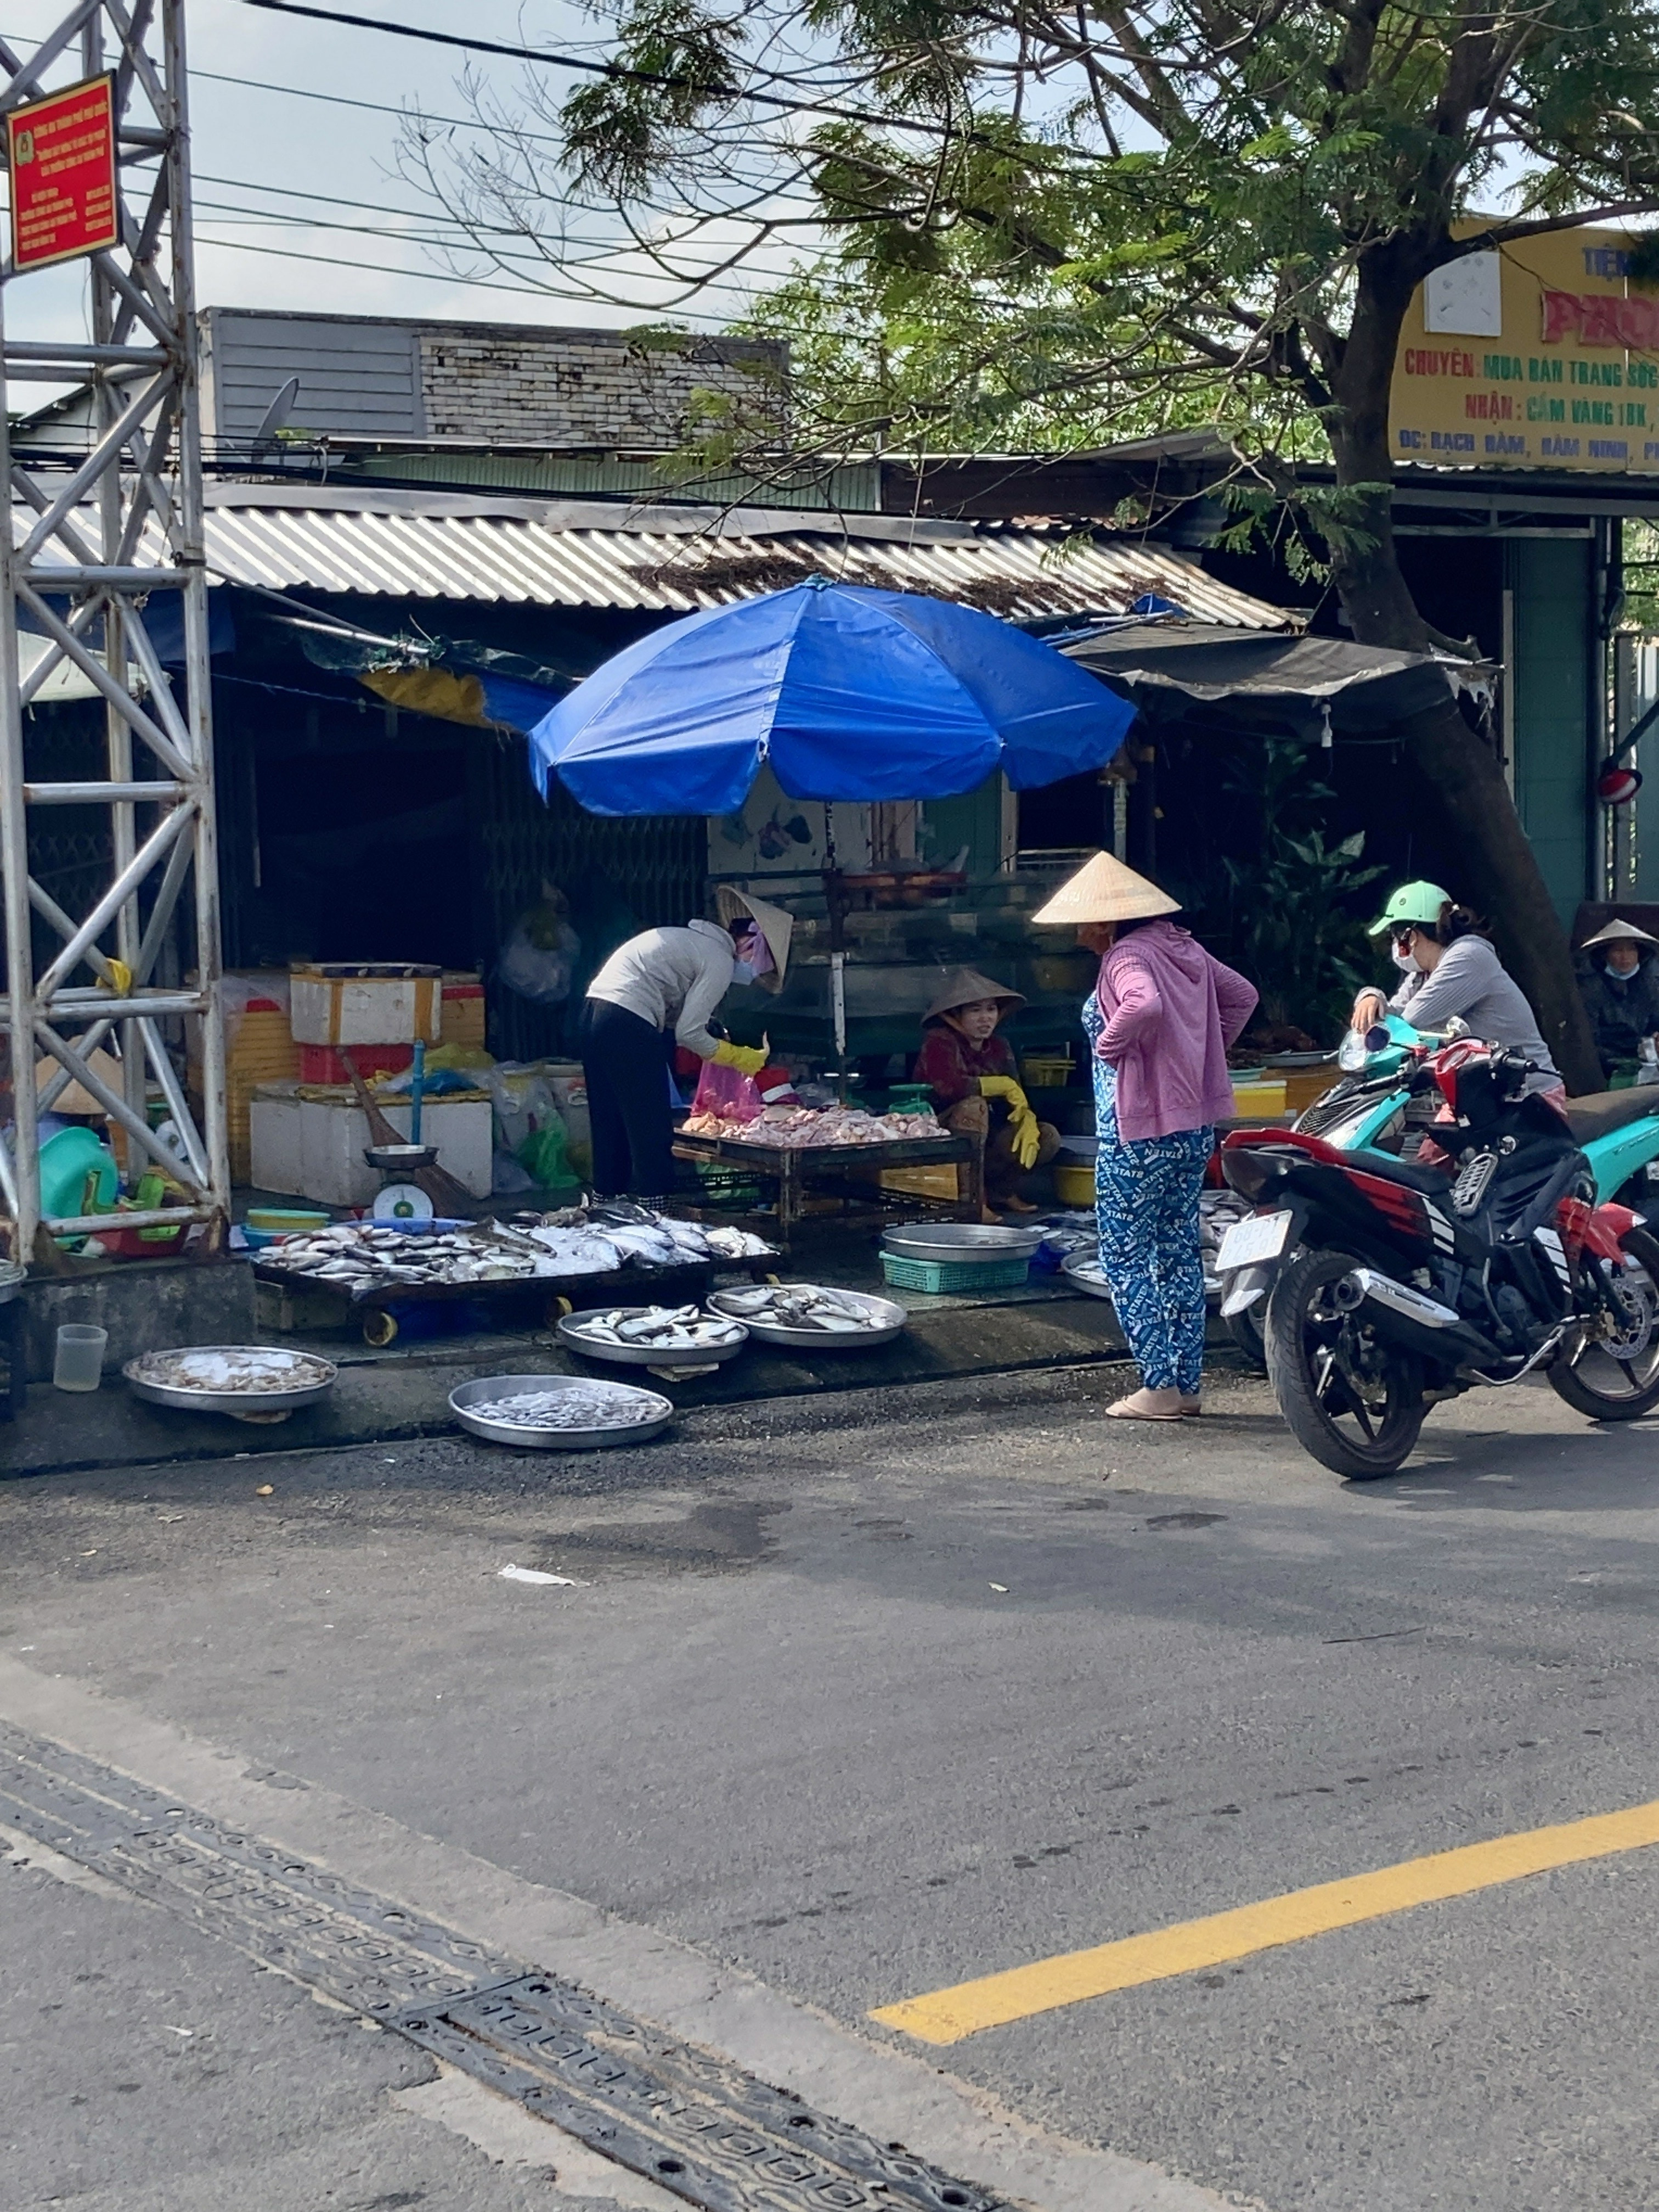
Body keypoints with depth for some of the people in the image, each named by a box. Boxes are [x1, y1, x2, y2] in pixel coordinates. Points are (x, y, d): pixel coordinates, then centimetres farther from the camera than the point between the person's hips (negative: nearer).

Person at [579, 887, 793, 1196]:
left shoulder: (697, 939, 22)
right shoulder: (720, 961, -5)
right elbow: (688, 1032, -8)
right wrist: (738, 1058, 3)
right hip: (629, 1024, -9)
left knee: (610, 1125, 16)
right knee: (651, 1128, -3)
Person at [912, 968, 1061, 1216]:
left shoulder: (999, 1047, 7)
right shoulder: (940, 1042, -15)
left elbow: (1016, 1098, 1)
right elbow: (947, 1086, -34)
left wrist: (1027, 1120, -23)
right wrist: (1004, 1085, -25)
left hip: (987, 1138, 7)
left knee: (1048, 1138, -11)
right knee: (973, 1105, -36)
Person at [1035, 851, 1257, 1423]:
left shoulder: (1126, 958, -14)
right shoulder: (1182, 948, 11)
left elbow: (1145, 1005, -35)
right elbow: (1242, 995, 19)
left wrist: (1110, 1045, -19)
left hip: (1139, 1129, -9)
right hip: (1195, 1125, 9)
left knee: (1126, 1256, 0)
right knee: (1180, 1252, 13)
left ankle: (1160, 1385, 0)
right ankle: (1187, 1381, 17)